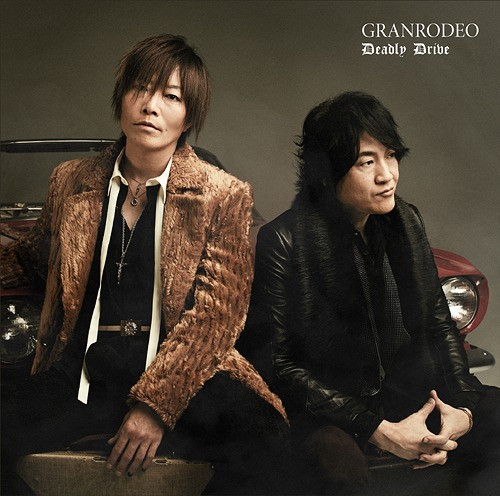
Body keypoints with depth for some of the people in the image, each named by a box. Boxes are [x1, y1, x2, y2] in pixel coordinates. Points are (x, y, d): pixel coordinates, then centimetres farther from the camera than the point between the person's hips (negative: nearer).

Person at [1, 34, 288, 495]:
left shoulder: (224, 196, 2)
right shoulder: (72, 181, 12)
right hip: (84, 370, 3)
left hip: (183, 371, -2)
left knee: (258, 440, -31)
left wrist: (155, 404, -15)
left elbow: (216, 313, -5)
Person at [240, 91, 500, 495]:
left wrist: (462, 407, -7)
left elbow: (438, 323, 10)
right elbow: (276, 363, -14)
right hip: (323, 411, -6)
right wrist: (378, 430, -19)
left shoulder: (406, 222, 4)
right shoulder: (282, 243, -15)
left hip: (409, 391, 7)